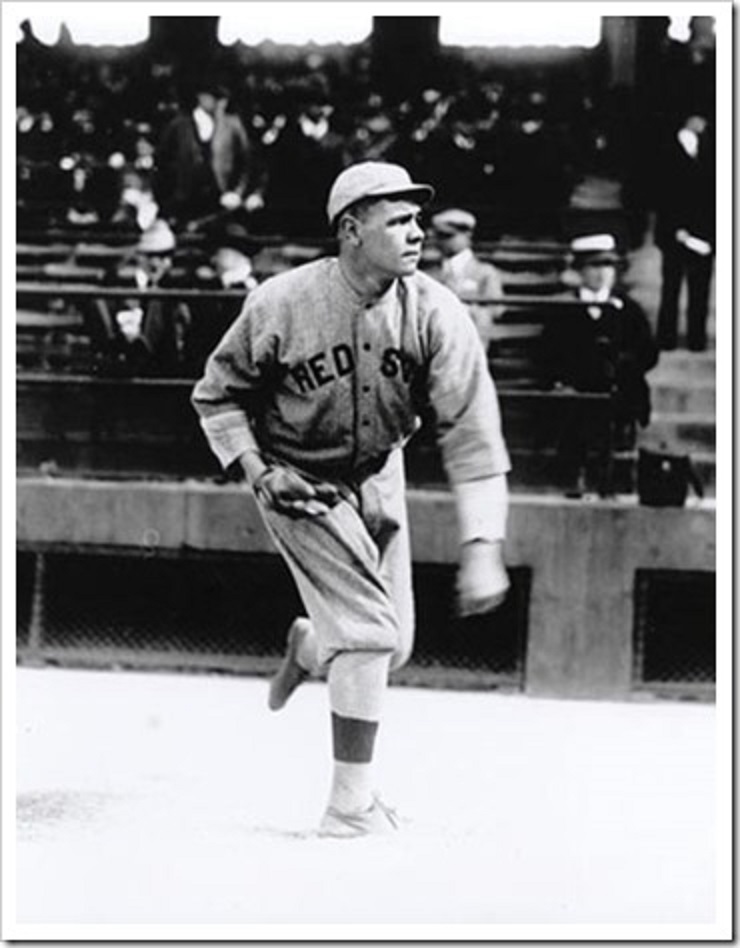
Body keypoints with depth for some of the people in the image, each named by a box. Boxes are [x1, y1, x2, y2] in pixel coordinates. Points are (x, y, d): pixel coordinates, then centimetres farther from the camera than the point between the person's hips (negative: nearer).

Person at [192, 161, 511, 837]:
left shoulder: (433, 312, -20)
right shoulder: (281, 306, -23)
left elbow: (472, 430, -24)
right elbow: (217, 394, -5)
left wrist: (482, 546, -32)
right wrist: (257, 471, -19)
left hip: (377, 477, 4)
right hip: (298, 482, -4)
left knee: (392, 647, 10)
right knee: (369, 631, -15)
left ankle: (309, 647, 46)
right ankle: (351, 807, -4)